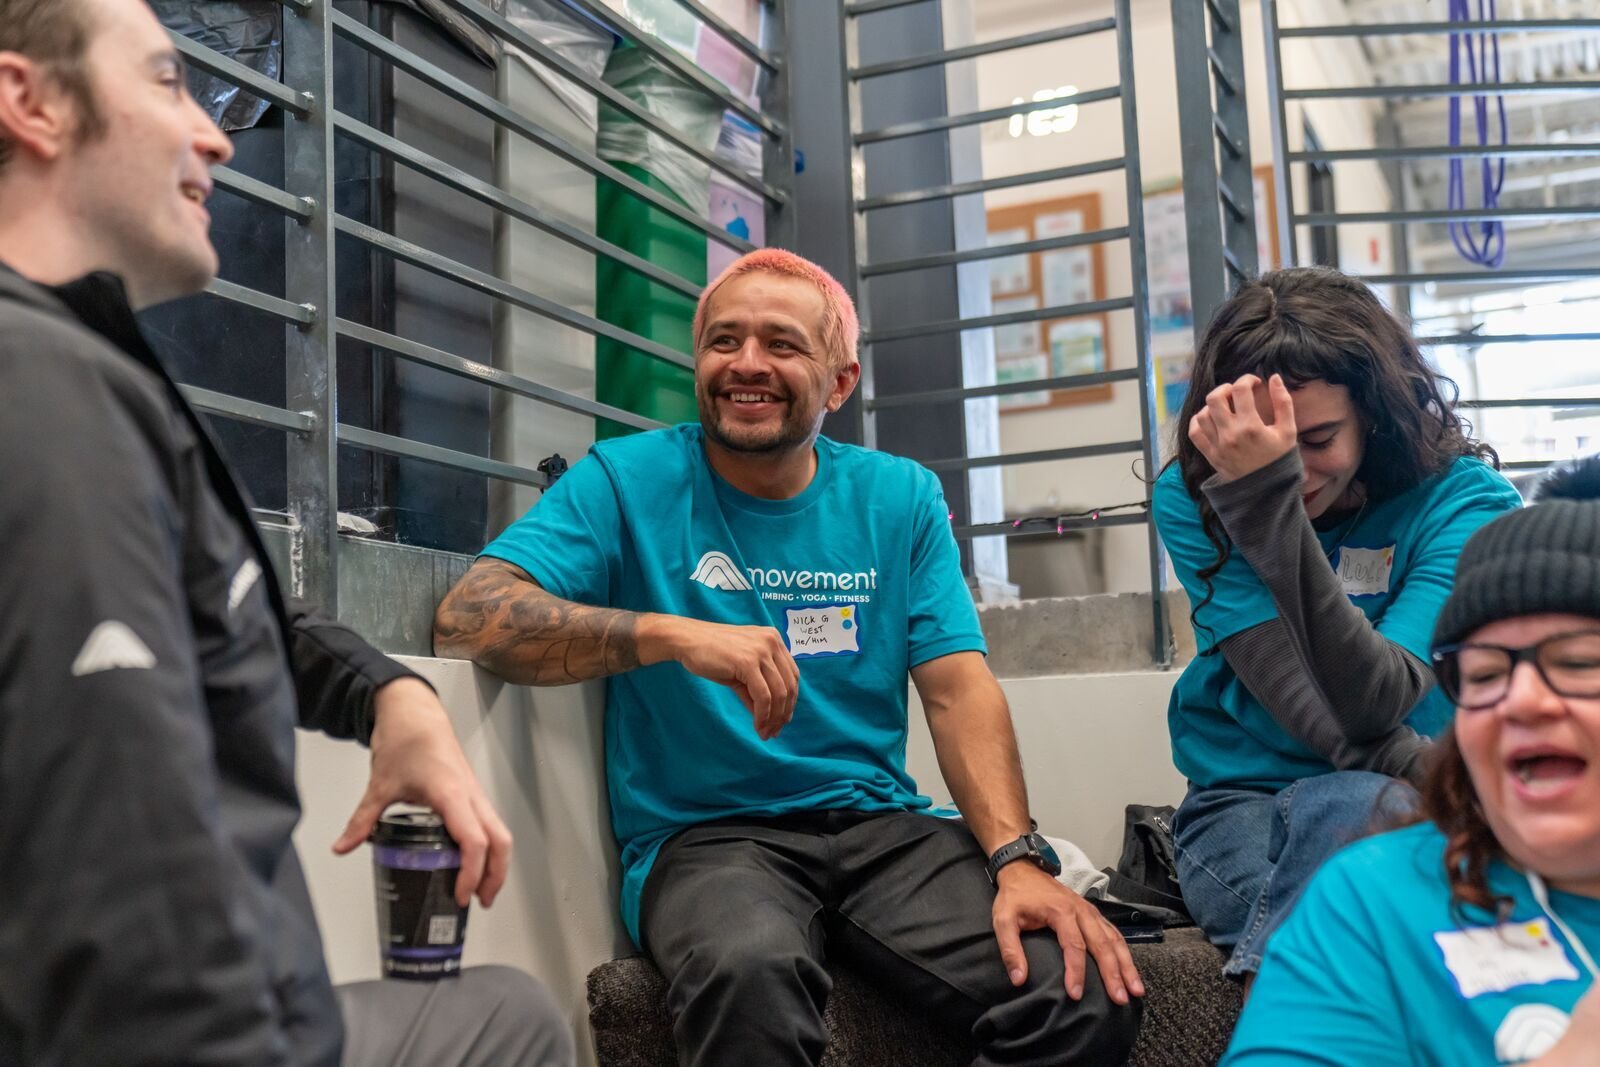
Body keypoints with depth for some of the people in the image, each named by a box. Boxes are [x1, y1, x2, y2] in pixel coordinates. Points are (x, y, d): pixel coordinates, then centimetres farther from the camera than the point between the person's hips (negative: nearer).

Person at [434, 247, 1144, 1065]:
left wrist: (1018, 861, -15)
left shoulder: (899, 497, 10)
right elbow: (467, 618, -12)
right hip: (701, 835, -3)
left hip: (879, 825, 4)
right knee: (750, 974, -39)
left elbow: (958, 688, 2)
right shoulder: (630, 479, 0)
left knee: (1090, 994, -21)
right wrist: (670, 634, -26)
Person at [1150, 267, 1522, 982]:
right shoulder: (1191, 500, -3)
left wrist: (1271, 500, -31)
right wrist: (1416, 769, -33)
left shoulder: (1465, 500, -8)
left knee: (1343, 809, -36)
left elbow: (1371, 705, -23)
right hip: (1243, 804, 1)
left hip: (1405, 813, 0)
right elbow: (1287, 689, -15)